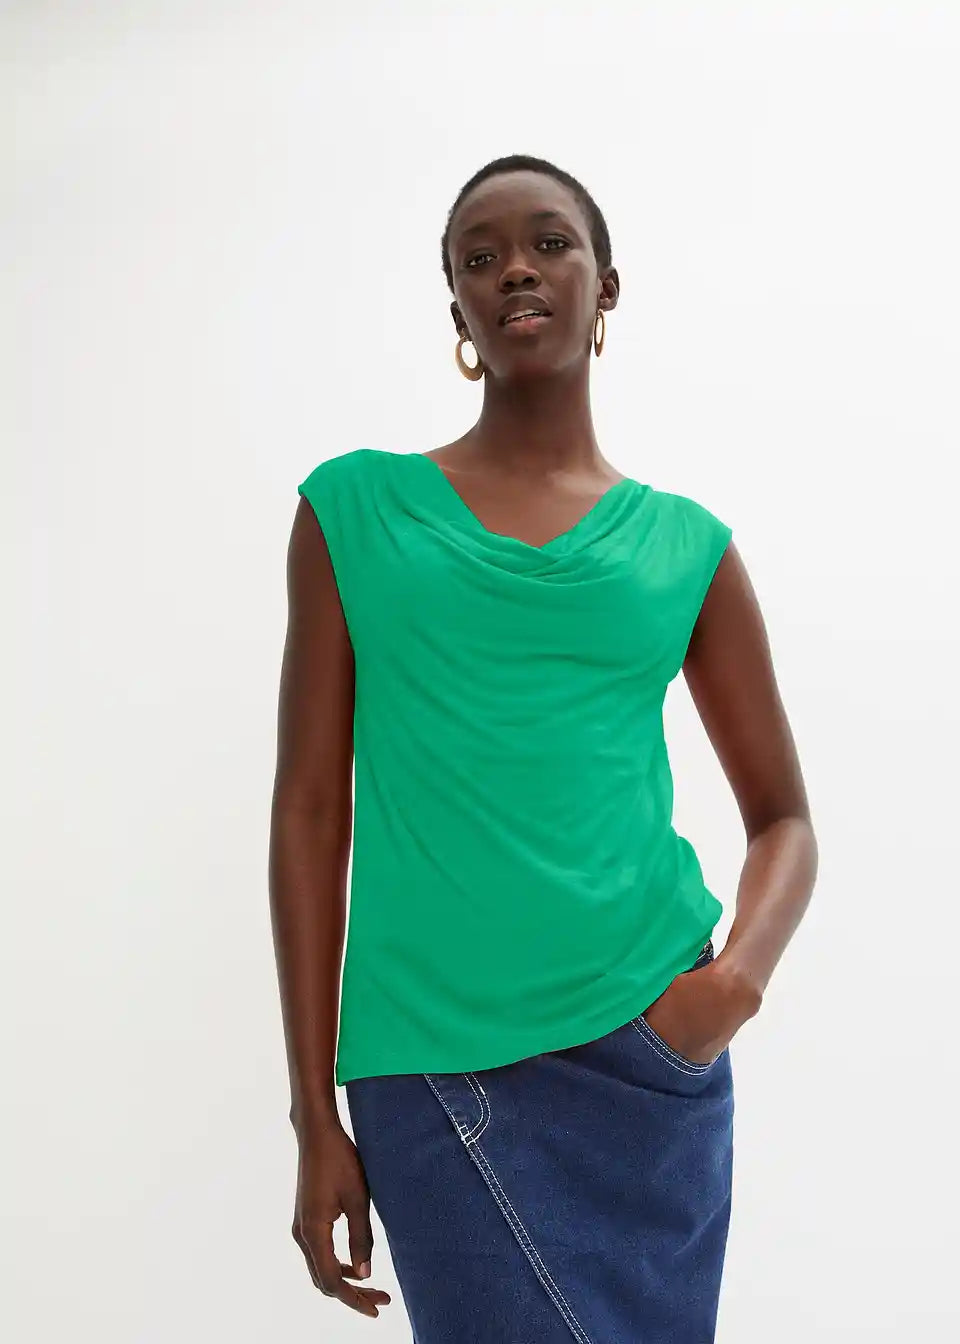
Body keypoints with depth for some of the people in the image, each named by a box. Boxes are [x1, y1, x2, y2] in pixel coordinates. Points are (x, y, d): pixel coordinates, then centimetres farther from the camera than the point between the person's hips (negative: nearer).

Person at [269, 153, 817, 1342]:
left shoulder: (685, 546, 6)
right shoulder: (356, 509, 3)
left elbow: (784, 820, 10)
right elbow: (310, 810, 2)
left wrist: (740, 974, -11)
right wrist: (315, 1111, -1)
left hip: (645, 1045, 2)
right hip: (431, 1056, -1)